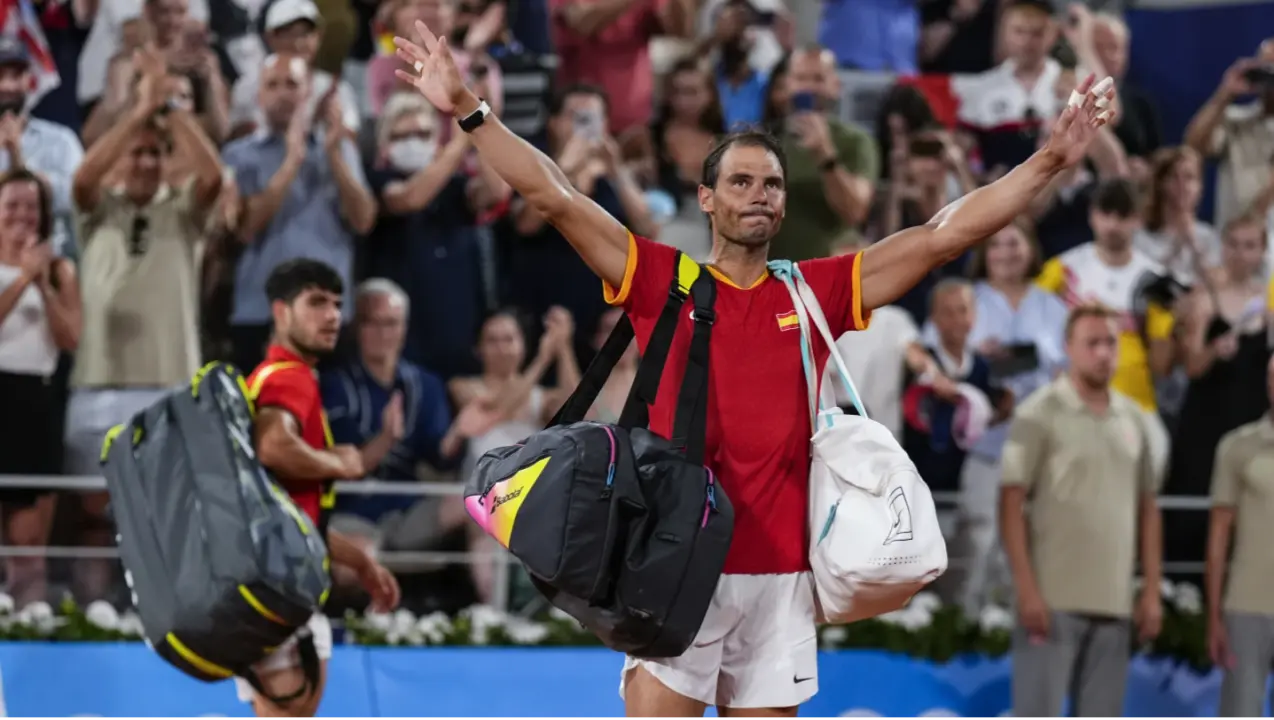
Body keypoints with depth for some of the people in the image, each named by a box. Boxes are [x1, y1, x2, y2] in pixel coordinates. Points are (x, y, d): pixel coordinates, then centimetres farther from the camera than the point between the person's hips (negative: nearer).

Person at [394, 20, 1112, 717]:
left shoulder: (816, 292, 9)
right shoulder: (663, 280, 4)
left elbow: (943, 235, 8)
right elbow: (556, 197, -1)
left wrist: (1051, 160, 4)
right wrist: (469, 109, -8)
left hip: (780, 575, 2)